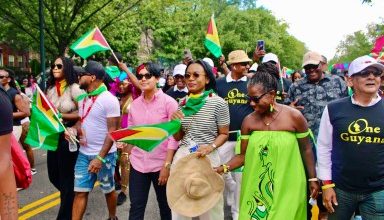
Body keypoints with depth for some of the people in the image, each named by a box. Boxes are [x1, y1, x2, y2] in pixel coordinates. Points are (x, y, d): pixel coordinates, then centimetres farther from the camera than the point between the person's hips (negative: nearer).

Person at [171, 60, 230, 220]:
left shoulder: (218, 103, -9)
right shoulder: (183, 103, 4)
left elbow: (224, 134, -2)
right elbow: (178, 137, 10)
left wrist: (211, 147, -19)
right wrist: (174, 122, -9)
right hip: (182, 156, 4)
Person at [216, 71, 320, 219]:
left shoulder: (294, 117, -9)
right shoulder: (248, 121, -3)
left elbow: (306, 150, 0)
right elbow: (244, 155, 1)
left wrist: (312, 179, 5)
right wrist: (224, 168, -14)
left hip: (287, 187, -2)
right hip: (256, 187, 3)